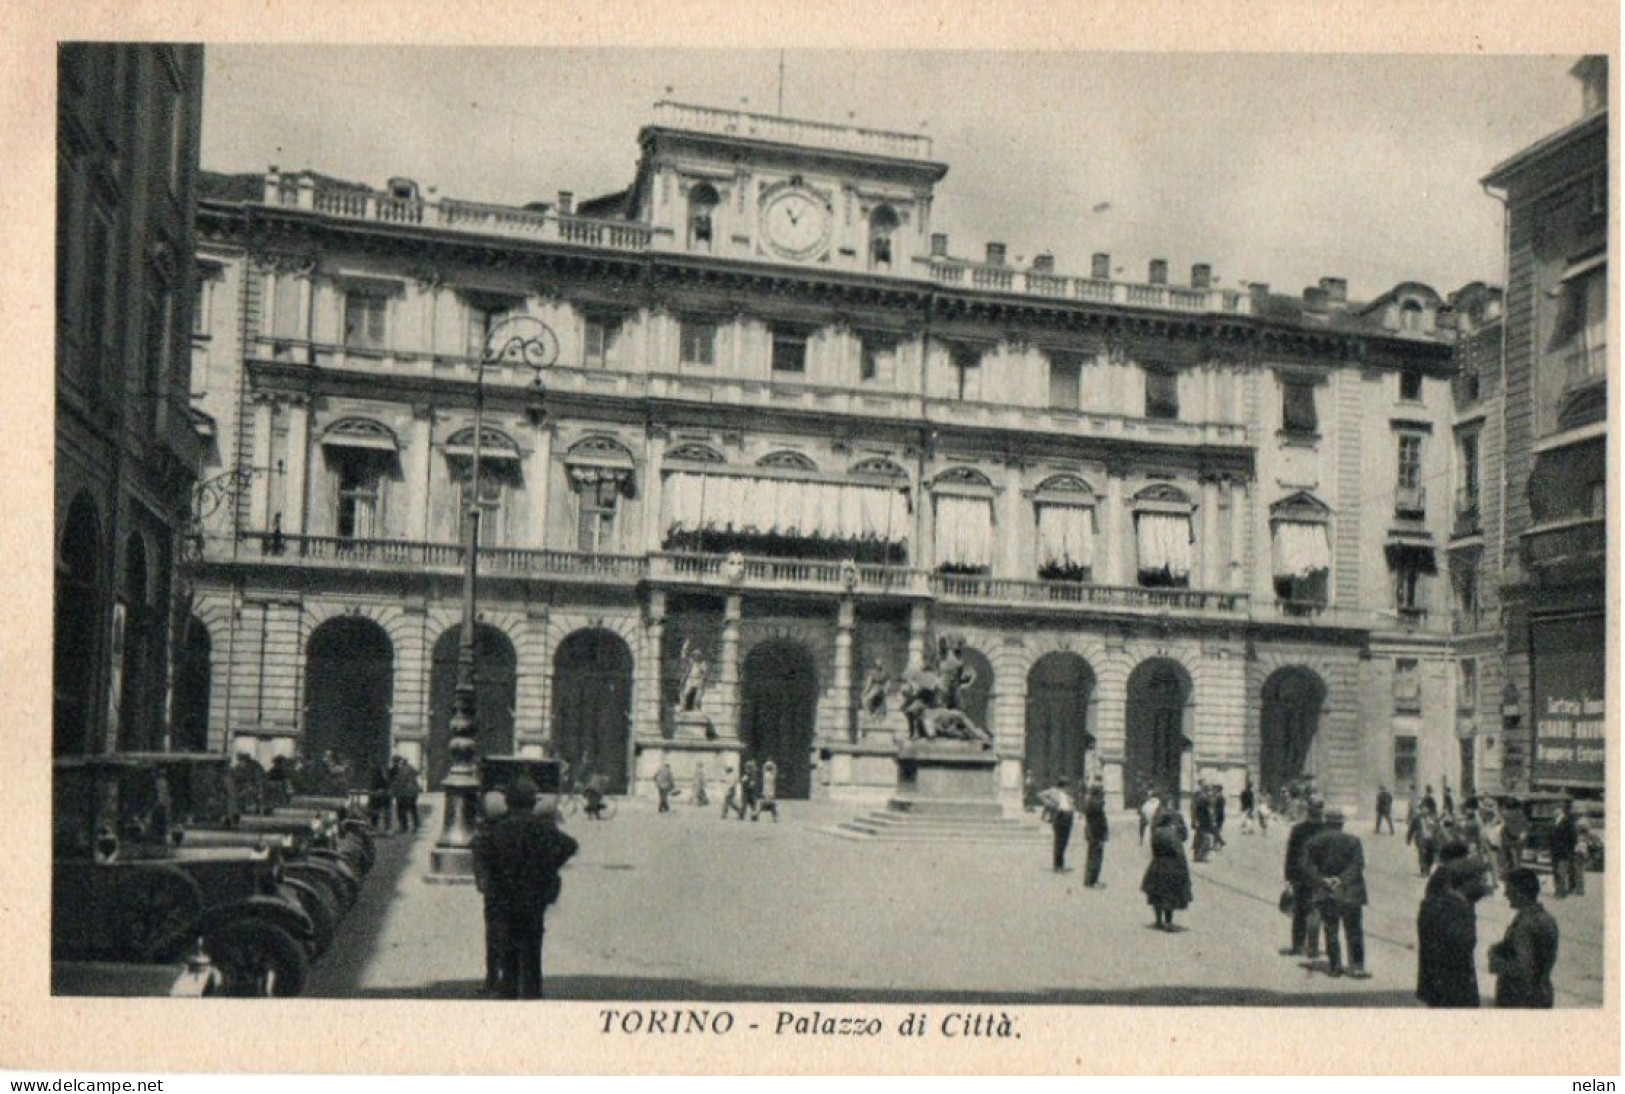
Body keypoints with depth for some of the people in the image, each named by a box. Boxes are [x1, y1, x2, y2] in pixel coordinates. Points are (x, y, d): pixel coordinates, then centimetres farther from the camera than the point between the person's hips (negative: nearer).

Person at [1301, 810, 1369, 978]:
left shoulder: (1314, 842, 2)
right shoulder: (1353, 841, -1)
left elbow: (1308, 866, -6)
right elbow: (1358, 865, -11)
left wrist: (1322, 881, -10)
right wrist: (1342, 880, -14)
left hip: (1326, 894, 1)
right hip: (1350, 893, -1)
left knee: (1331, 931, 9)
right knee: (1354, 931, 5)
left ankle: (1335, 966, 8)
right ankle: (1357, 966, 1)